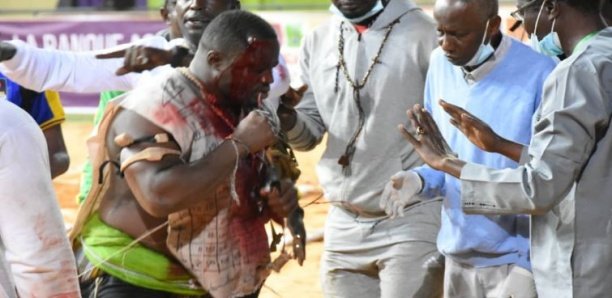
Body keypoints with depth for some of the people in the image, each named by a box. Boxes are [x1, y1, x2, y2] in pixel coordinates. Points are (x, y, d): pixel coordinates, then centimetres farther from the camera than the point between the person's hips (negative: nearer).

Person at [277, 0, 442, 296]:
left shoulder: (423, 34, -8)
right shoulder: (317, 42, 9)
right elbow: (310, 132, 12)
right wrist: (287, 118, -11)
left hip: (412, 220, -5)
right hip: (344, 224, 5)